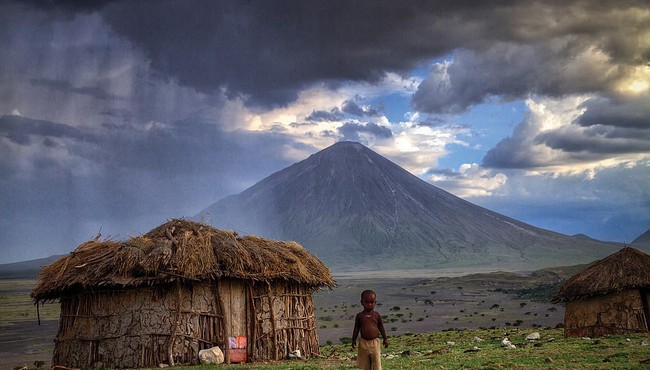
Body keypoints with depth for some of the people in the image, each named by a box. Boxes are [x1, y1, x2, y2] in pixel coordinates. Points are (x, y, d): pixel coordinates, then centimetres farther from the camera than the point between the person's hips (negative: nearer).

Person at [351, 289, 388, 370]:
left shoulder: (377, 315, -2)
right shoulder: (360, 316, -2)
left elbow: (381, 327, 6)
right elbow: (356, 328, 5)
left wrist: (385, 339, 8)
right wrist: (354, 340, 5)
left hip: (375, 342, -1)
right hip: (364, 342, 1)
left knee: (377, 362, -4)